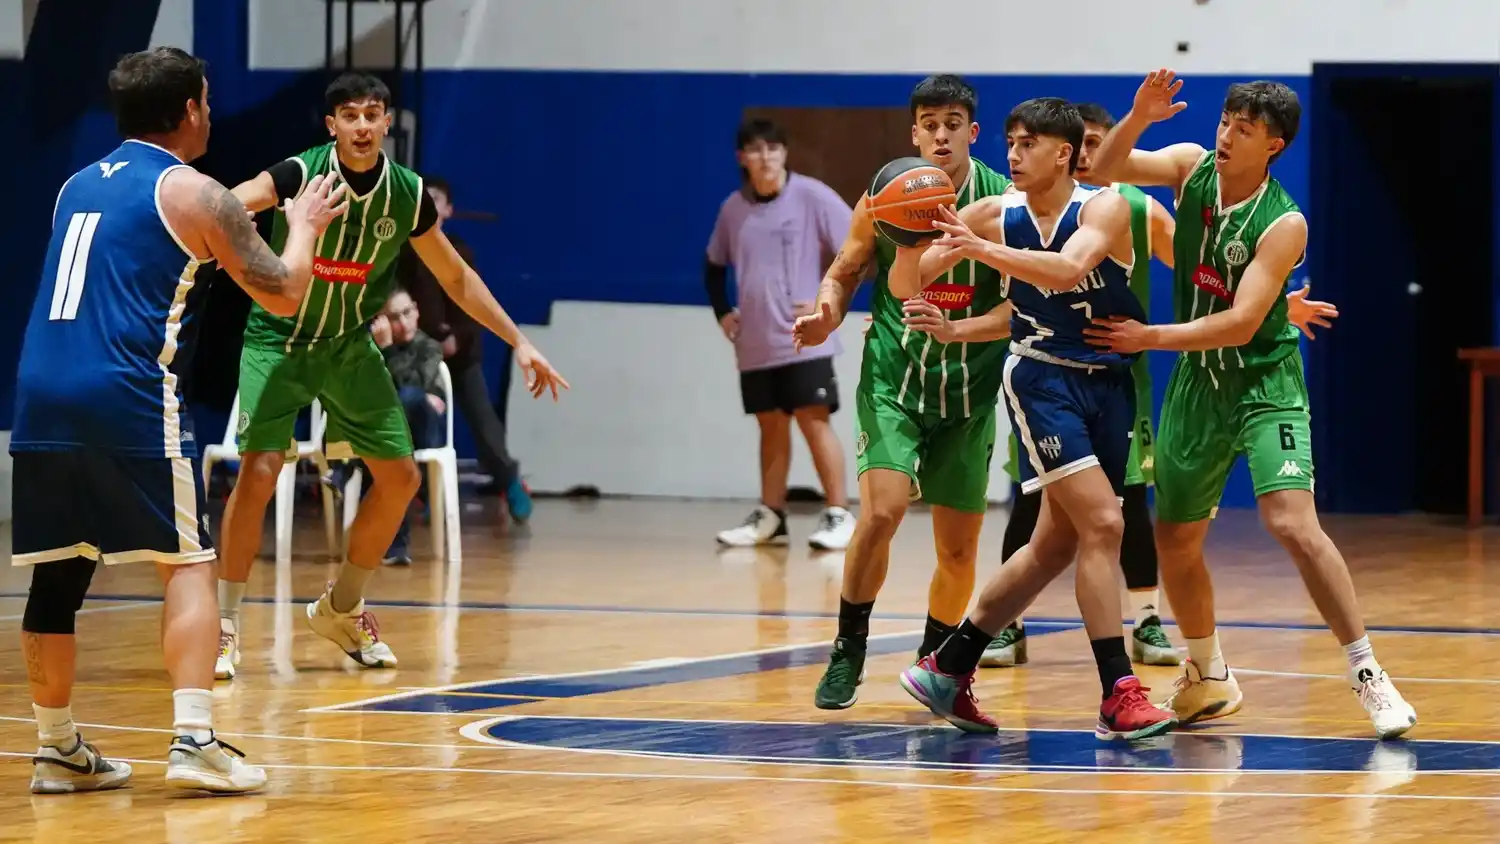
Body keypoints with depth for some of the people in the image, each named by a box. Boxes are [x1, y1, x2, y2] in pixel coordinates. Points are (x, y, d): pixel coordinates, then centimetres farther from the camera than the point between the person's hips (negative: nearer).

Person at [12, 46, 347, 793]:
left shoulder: (77, 187, 22)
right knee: (188, 563, 1)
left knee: (56, 576, 12)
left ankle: (58, 750, 18)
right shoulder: (193, 193, 2)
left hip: (40, 396, 6)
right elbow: (282, 294, 6)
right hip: (127, 399, -6)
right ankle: (194, 739, -10)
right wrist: (305, 226, 25)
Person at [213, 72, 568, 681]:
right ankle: (224, 625, -6)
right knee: (259, 472, -19)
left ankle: (342, 608, 25)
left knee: (399, 478, 4)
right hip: (278, 339, -5)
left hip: (348, 345, 5)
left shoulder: (408, 195, -7)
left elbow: (455, 277, 6)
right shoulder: (301, 174, -20)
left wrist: (519, 342, 5)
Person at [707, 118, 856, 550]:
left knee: (814, 420, -8)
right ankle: (770, 517, 17)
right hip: (754, 344, 5)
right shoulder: (733, 208, 7)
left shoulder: (811, 196, -9)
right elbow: (714, 265, 23)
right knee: (771, 425, 11)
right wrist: (722, 313, 12)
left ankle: (839, 516, -6)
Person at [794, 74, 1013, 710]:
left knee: (959, 549, 4)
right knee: (882, 510, -21)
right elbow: (845, 273, 11)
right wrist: (827, 314, -11)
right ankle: (848, 652, -4)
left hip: (968, 388, 1)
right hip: (893, 377, -1)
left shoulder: (1003, 200, -5)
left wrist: (955, 327, -24)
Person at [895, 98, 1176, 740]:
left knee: (1055, 546, 9)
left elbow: (1067, 270, -29)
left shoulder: (1104, 207, -9)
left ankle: (947, 669, 24)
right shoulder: (996, 215, -4)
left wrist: (981, 249, -39)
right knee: (1103, 525, -18)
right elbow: (908, 284, 0)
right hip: (1041, 379, -2)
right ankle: (1119, 696, -17)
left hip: (1107, 383, 2)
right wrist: (909, 238, -22)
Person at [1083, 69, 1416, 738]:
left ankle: (1367, 675, -15)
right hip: (1197, 381, 6)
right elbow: (1106, 170, -10)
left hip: (1265, 382, -6)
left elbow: (1241, 324, -24)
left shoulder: (1283, 224, -19)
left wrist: (1152, 338, -26)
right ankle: (1208, 680, 31)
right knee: (1174, 539, 10)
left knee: (1292, 522, -22)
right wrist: (1140, 115, -27)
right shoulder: (1192, 166, -3)